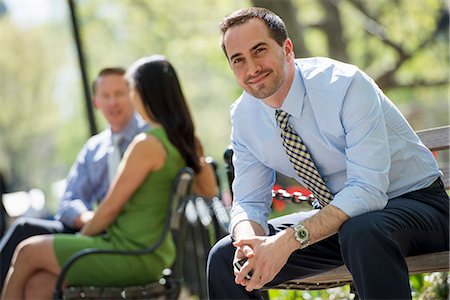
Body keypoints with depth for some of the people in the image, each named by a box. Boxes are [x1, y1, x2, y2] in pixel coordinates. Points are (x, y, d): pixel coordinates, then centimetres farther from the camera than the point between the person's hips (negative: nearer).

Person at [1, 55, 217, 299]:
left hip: (132, 255, -9)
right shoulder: (184, 140, 7)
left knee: (27, 252, 6)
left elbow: (110, 207, -11)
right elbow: (209, 190, 24)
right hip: (152, 255, 9)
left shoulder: (147, 144, -18)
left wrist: (81, 238, 5)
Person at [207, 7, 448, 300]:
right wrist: (249, 242, -25)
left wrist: (290, 239, -39)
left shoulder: (346, 85, -25)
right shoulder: (243, 115, -5)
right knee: (225, 257, -8)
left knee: (362, 232, -40)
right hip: (335, 215, 6)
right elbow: (249, 202, -1)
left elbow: (368, 190, -31)